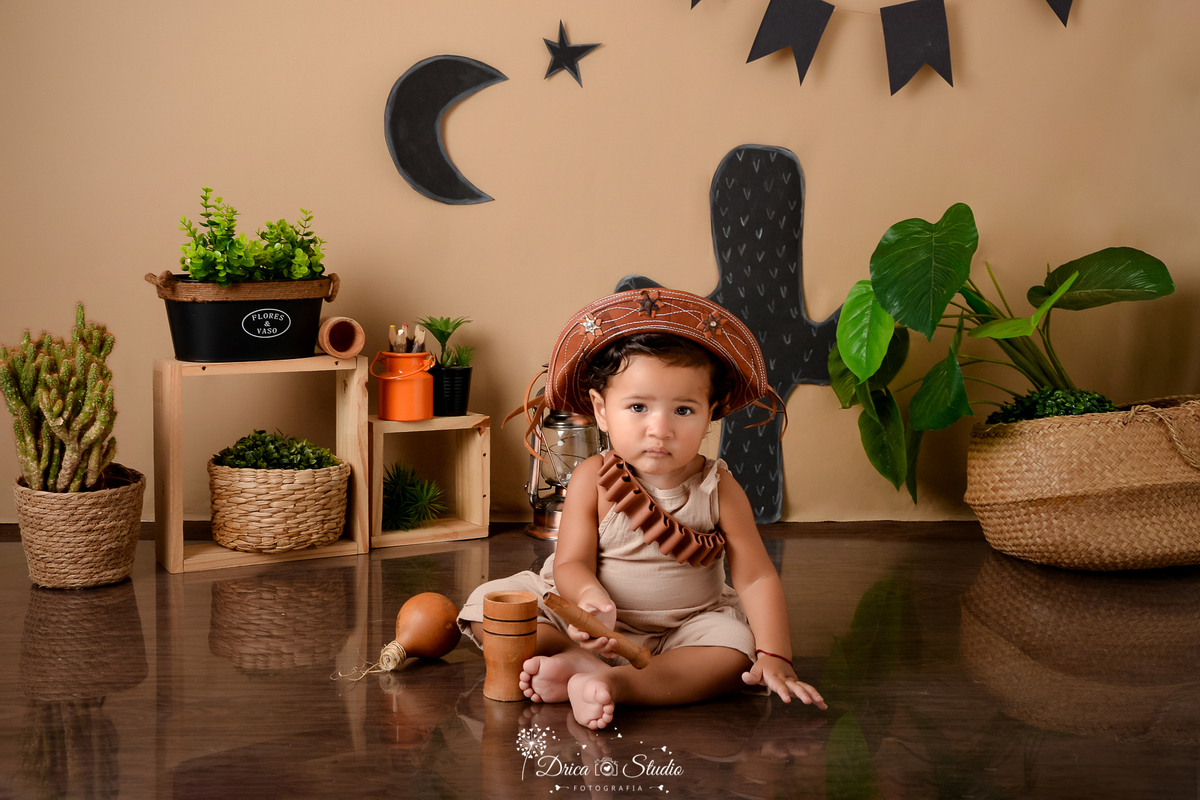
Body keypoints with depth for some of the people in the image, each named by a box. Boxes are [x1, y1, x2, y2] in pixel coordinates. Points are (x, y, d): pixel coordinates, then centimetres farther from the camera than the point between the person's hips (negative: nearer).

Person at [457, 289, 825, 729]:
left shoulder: (719, 490, -10)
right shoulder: (592, 480, -11)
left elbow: (756, 578, -10)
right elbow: (572, 562, -13)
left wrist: (774, 657, -23)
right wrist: (590, 598, -38)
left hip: (682, 629, 0)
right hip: (597, 625, 0)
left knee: (735, 654, -31)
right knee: (487, 605, -15)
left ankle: (612, 683, -37)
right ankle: (583, 660, -27)